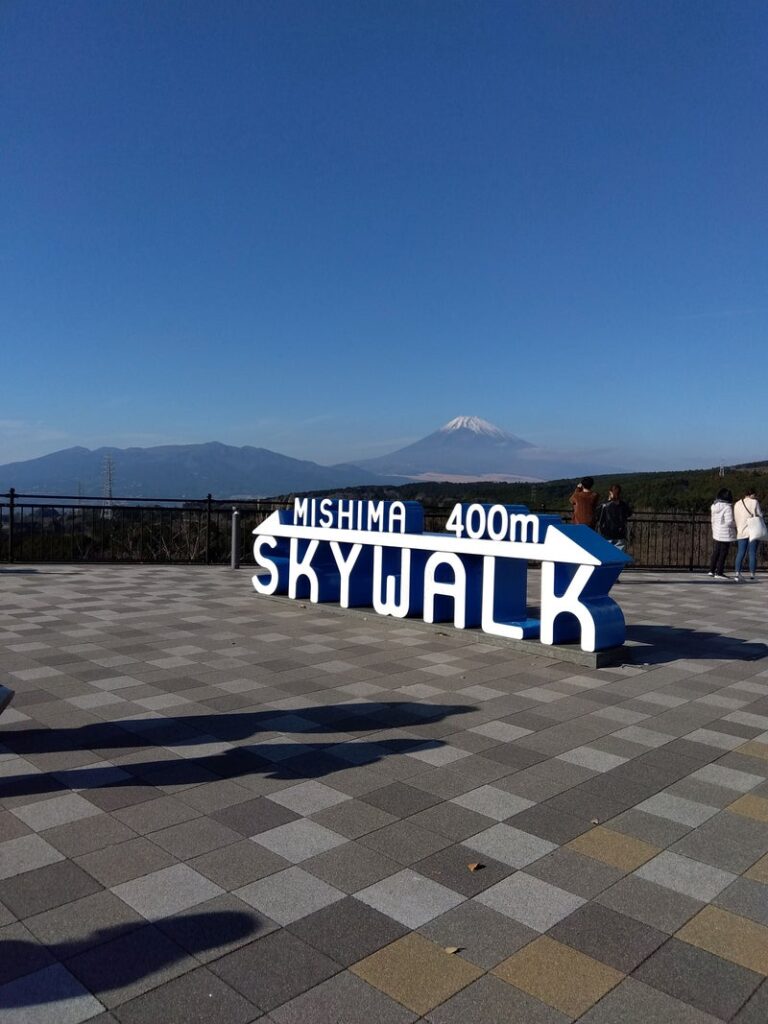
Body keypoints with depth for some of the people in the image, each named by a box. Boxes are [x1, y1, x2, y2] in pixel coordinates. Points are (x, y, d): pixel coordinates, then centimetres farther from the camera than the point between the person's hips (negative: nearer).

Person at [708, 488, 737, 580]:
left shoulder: (714, 506, 5)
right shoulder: (727, 507, -18)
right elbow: (729, 522, -19)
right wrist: (736, 524, 0)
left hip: (716, 533, 8)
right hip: (725, 534, -8)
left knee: (715, 552, 16)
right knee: (723, 553, -1)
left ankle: (712, 570, 22)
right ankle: (719, 573, 1)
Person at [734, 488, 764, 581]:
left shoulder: (737, 504, 9)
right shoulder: (754, 502, -5)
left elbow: (736, 518, 9)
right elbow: (759, 515, -4)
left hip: (741, 531, 4)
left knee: (740, 552, 4)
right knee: (753, 553, 1)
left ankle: (737, 572, -4)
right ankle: (752, 573, 0)